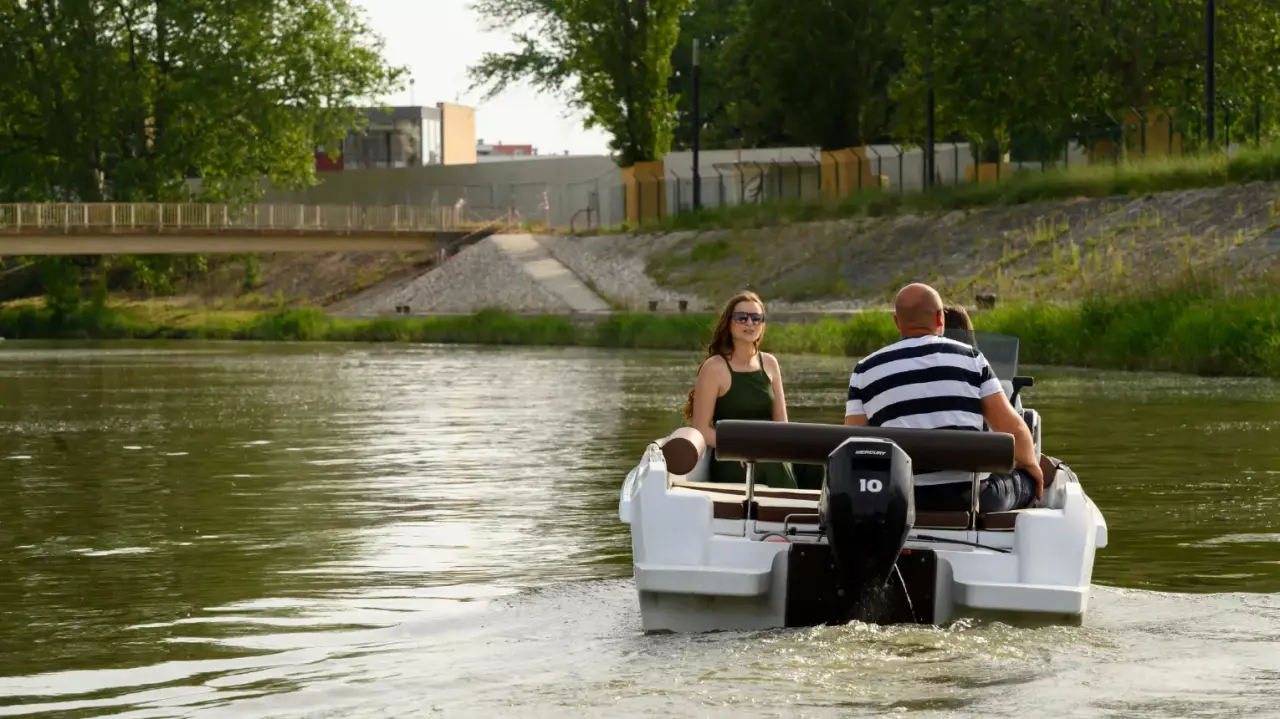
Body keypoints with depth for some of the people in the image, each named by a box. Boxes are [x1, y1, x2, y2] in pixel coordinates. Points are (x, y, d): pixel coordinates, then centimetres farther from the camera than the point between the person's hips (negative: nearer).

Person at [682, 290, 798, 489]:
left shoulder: (769, 363, 14)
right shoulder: (715, 368, -2)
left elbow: (780, 421, 16)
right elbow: (701, 428, -5)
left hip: (773, 464, 5)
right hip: (733, 467, -5)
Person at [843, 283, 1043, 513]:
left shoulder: (865, 370, 9)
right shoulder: (970, 357, 6)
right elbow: (1012, 428, 2)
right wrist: (1030, 464, 22)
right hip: (970, 497, 0)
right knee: (1026, 478, 29)